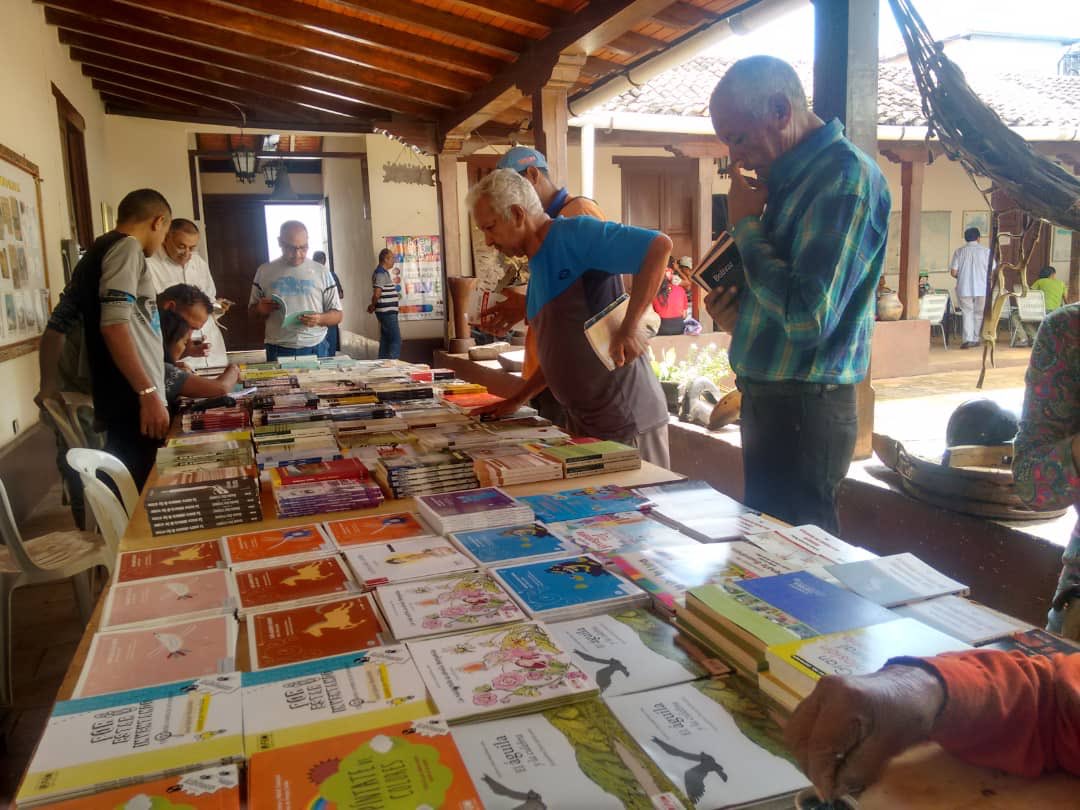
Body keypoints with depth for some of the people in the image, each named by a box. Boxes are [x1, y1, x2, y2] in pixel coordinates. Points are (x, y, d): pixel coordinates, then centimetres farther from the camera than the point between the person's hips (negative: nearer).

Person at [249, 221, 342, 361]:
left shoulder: (321, 272, 2)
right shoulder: (264, 271, 5)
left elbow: (337, 315, 3)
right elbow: (252, 312, 14)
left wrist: (320, 319, -18)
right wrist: (260, 309, -10)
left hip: (315, 349, 0)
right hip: (278, 351, 0)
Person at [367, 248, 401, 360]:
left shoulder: (383, 272, 16)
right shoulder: (381, 273, -15)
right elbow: (377, 294, -20)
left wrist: (395, 294, 15)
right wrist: (373, 306, -5)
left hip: (387, 311, 10)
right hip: (387, 312, -10)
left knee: (385, 340, 12)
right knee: (396, 340, -10)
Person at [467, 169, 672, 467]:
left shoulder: (575, 234, -11)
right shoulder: (537, 267, 15)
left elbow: (659, 246, -20)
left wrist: (630, 326, -25)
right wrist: (517, 400, 14)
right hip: (581, 420, 9)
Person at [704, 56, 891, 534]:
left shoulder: (845, 176, -16)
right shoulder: (794, 179, 13)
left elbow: (808, 317, -27)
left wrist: (746, 225, -15)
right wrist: (740, 319, 3)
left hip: (801, 413, -10)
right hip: (769, 401, 10)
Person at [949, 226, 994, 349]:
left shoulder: (959, 251, -1)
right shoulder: (986, 251, -2)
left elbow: (953, 272, -4)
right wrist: (985, 277, 19)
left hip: (964, 289, 0)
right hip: (982, 289, 0)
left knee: (967, 313, 5)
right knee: (979, 314, 14)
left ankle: (968, 339, -9)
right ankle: (975, 339, 18)